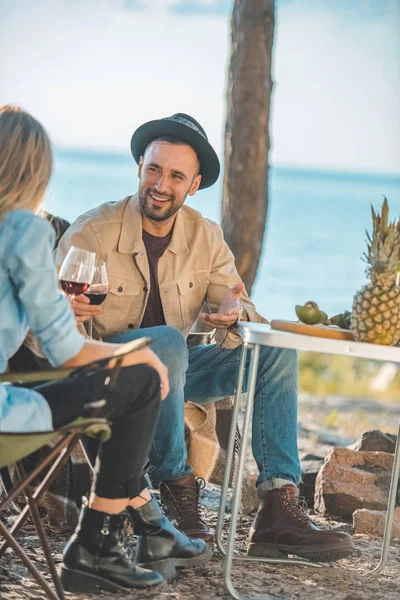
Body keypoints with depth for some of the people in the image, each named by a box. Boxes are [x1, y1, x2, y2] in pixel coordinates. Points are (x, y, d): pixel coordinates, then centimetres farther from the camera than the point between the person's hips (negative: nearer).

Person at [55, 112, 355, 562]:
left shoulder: (206, 239, 3)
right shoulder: (91, 232, -12)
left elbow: (237, 304, -1)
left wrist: (235, 313, -27)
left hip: (171, 373, 6)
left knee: (276, 348, -11)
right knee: (166, 343, -37)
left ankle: (279, 511, -22)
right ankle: (176, 487, -23)